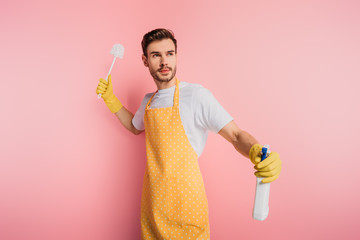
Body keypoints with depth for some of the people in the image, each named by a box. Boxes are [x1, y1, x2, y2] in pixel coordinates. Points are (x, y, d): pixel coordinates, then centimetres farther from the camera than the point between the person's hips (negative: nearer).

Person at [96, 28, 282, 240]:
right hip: (152, 198, 6)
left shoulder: (196, 95, -15)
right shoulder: (149, 101, 6)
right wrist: (110, 98, 17)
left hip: (184, 200, -6)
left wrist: (257, 152, -37)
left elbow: (236, 135, -16)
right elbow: (135, 127, 26)